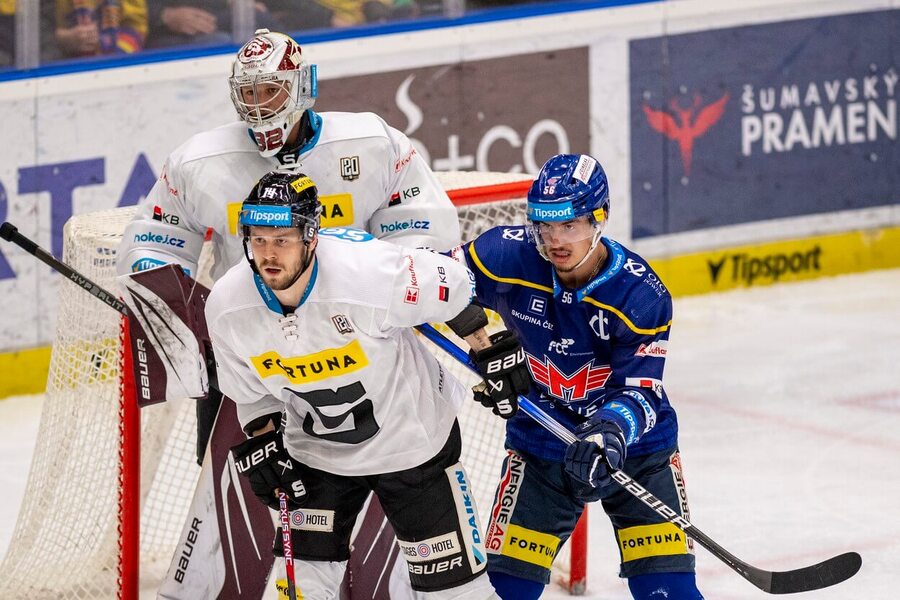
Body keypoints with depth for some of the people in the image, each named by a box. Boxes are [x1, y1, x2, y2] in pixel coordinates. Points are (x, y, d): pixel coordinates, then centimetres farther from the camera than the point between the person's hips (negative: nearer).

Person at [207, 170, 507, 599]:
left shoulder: (367, 274, -34)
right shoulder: (227, 308, -18)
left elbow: (453, 285, -17)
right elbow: (252, 393, 1)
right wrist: (262, 448, -10)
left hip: (412, 438, -3)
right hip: (316, 450, 3)